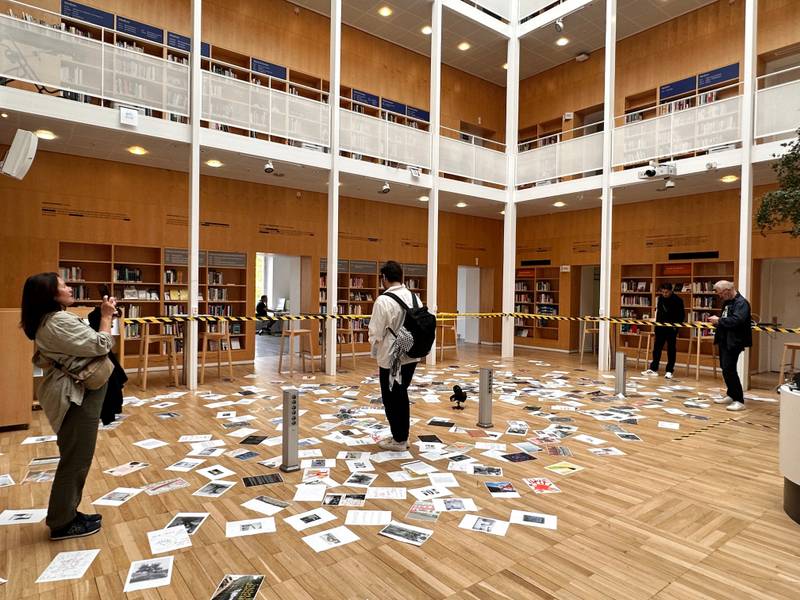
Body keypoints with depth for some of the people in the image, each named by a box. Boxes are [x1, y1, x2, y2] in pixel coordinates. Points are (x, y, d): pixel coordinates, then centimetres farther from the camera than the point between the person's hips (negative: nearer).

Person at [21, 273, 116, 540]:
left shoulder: (49, 320, 12)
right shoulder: (59, 322, -21)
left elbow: (85, 342, 17)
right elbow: (101, 345, -19)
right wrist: (106, 316, -11)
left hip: (72, 394, 11)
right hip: (77, 396, -11)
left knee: (75, 458, 19)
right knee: (76, 459, 1)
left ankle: (67, 514, 31)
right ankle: (63, 523, 14)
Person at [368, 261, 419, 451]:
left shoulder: (383, 300, -18)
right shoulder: (413, 297, 1)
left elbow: (376, 332, -15)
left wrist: (375, 349, 4)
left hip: (391, 357, -7)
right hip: (411, 355, 7)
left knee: (391, 399, 9)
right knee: (402, 396, 20)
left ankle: (398, 440, 20)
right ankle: (403, 436, 30)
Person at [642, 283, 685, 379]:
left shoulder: (677, 300, -10)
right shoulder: (660, 298, 3)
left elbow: (682, 315, -7)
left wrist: (676, 325, -16)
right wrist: (656, 321, 9)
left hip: (672, 328, -5)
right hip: (660, 326, 5)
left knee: (671, 349, 3)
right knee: (657, 347, 6)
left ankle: (669, 370, 9)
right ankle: (653, 369, 12)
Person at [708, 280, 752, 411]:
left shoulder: (741, 302, -14)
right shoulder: (727, 302, 14)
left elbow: (736, 320, -28)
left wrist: (719, 320, -19)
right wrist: (717, 321, 5)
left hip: (733, 342, -10)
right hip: (724, 340, 10)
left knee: (729, 370, -10)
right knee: (725, 369, 15)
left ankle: (739, 401, -3)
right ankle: (731, 395, 27)